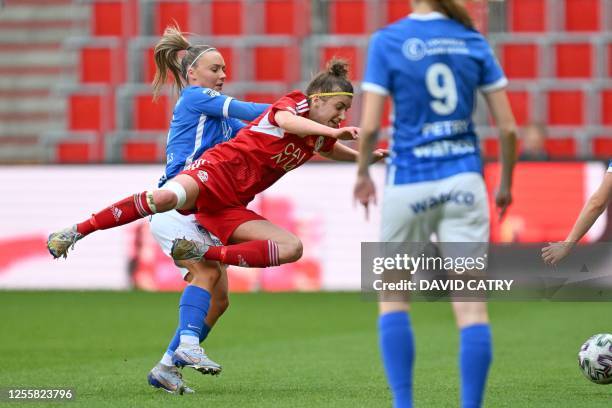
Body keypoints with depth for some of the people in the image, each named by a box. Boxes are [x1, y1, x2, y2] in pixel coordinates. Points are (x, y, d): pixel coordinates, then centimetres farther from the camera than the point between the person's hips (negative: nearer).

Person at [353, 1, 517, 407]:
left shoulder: (388, 40, -5)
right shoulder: (474, 41, 3)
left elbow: (369, 125, -10)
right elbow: (509, 127, 2)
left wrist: (363, 174, 8)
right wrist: (506, 183, 17)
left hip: (410, 184, -2)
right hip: (464, 181, 2)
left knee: (393, 296, 13)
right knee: (471, 303, 0)